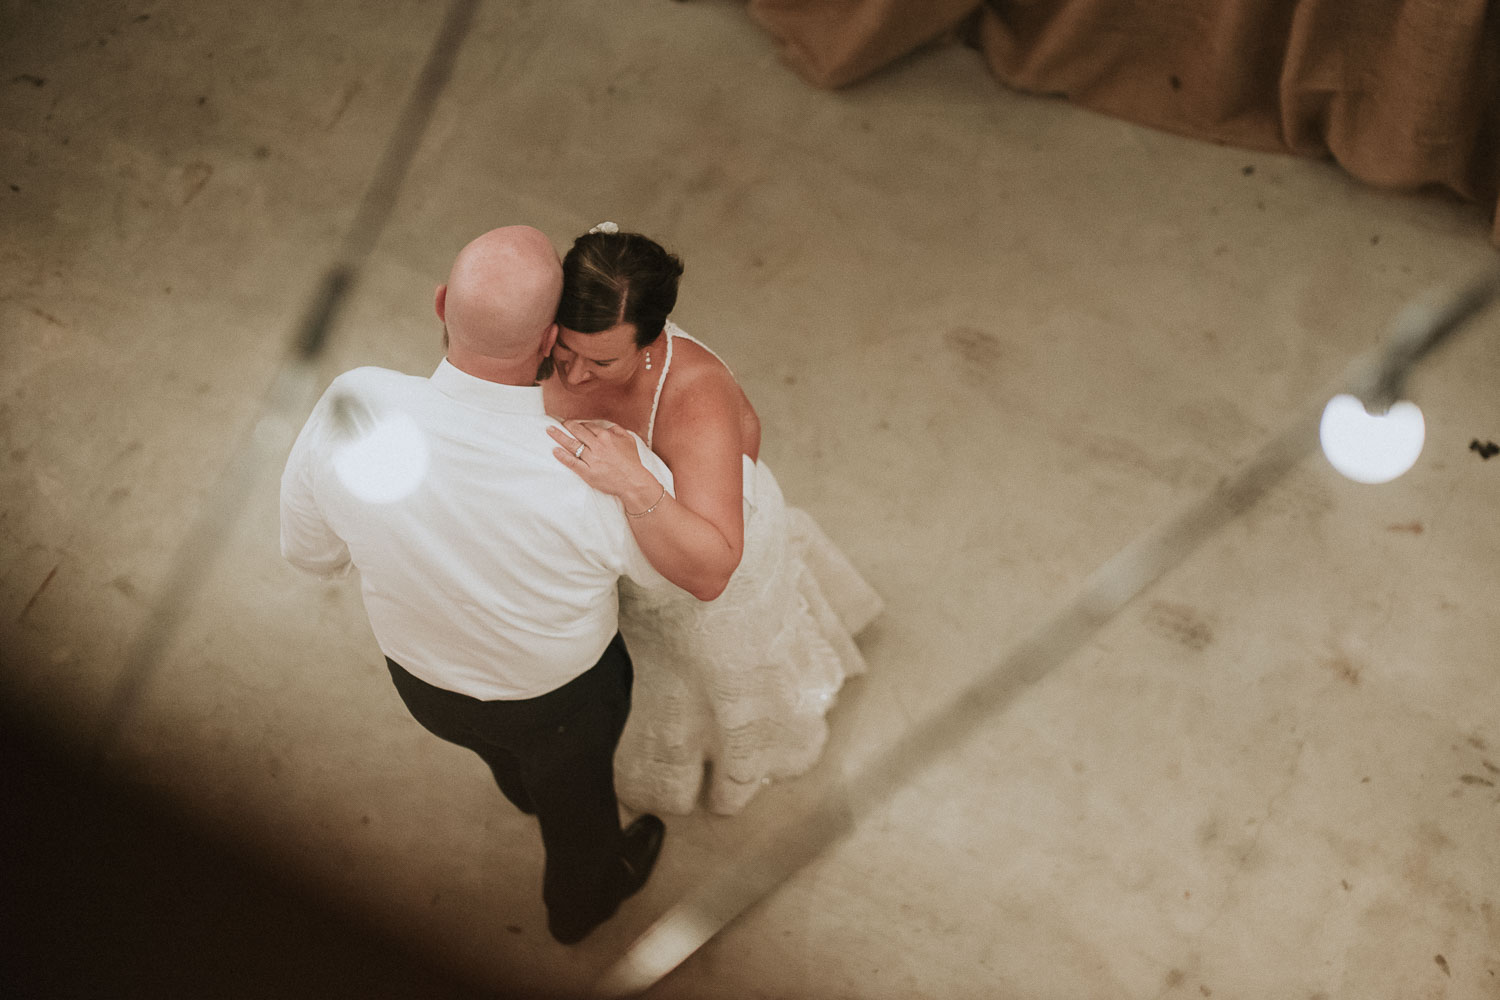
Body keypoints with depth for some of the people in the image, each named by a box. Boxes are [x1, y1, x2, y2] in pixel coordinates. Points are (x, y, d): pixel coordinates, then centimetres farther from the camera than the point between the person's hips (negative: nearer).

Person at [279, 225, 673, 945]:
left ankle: (522, 788, 76)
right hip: (559, 700, -3)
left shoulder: (352, 409, -35)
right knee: (575, 798, 34)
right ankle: (581, 900, 67)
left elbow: (309, 549, -14)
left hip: (420, 679, 3)